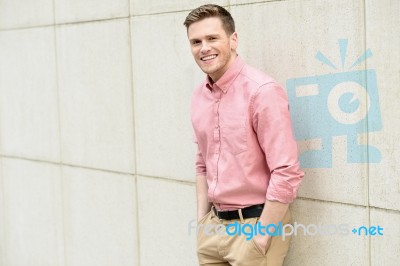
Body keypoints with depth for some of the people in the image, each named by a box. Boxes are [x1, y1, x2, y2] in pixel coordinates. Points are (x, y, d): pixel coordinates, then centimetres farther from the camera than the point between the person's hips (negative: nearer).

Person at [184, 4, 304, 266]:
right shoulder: (200, 95, 6)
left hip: (256, 223, -6)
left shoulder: (262, 91, -16)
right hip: (215, 225, 7)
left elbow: (287, 173, -19)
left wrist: (262, 237, -17)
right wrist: (203, 220, 11)